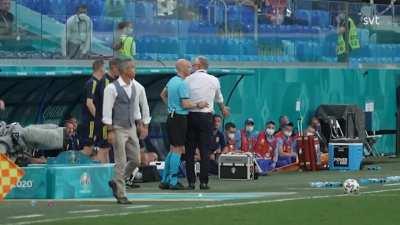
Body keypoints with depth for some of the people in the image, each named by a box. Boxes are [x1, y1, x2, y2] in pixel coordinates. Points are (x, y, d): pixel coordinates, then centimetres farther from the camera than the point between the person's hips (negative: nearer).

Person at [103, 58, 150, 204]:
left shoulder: (136, 88, 6)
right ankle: (121, 196, 3)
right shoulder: (112, 88, -12)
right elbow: (107, 110, -12)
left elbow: (141, 106, 18)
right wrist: (110, 131, -16)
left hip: (131, 128, 6)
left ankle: (116, 182, 26)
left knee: (136, 160, 7)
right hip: (118, 128, -6)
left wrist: (144, 125, 16)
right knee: (121, 163, -4)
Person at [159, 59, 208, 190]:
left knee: (173, 149, 14)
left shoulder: (172, 81, 13)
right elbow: (185, 104, -21)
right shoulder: (182, 84, -16)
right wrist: (198, 105, -9)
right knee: (177, 150, -6)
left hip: (171, 116, 10)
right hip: (179, 118, -10)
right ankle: (173, 182, -7)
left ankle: (165, 180, 16)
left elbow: (163, 95, 29)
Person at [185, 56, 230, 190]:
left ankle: (191, 181, 3)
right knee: (204, 150, 1)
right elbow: (219, 98, 23)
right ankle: (203, 182, -2)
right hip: (206, 117, 0)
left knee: (190, 150, 4)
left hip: (191, 116, 0)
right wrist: (223, 109, 43)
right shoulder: (214, 80, 6)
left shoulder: (188, 80, 0)